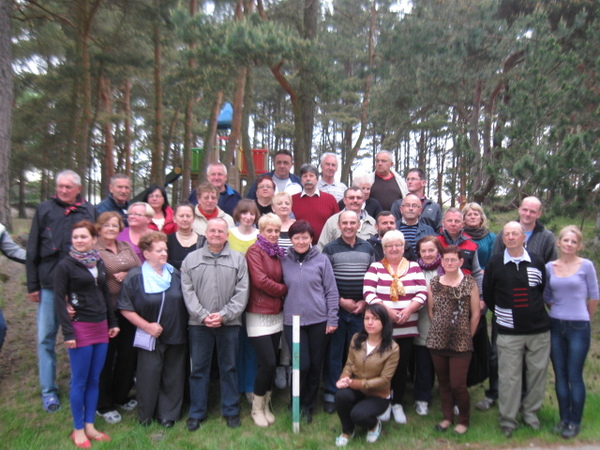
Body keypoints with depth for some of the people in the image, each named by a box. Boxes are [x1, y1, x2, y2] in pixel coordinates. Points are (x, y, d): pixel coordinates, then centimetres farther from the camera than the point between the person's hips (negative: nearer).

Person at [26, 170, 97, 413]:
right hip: (49, 285, 0)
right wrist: (32, 284, 2)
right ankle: (49, 391, 20)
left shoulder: (90, 211, 3)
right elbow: (32, 249, 4)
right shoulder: (45, 209, 3)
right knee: (46, 338, 6)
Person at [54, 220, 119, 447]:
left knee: (94, 380, 11)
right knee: (80, 382, 4)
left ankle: (90, 426, 23)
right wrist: (68, 331, -15)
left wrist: (113, 322, 12)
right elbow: (59, 299, -9)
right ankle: (78, 430, 19)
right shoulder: (65, 265, -7)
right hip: (80, 328, -5)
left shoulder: (99, 263, 9)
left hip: (101, 327, 5)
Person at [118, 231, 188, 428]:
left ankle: (168, 414, 26)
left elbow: (185, 303, 13)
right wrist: (146, 326, -14)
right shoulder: (135, 277, -6)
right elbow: (125, 309, -7)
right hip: (150, 338, -3)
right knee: (149, 377, 5)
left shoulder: (175, 274, 6)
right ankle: (145, 416, 26)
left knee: (172, 377, 10)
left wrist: (183, 328, 4)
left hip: (176, 337, 4)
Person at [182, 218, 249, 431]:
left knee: (229, 368, 10)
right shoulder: (191, 259, 5)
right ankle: (196, 413, 23)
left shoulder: (238, 260, 3)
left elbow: (241, 293, -3)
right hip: (199, 323, 1)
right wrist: (203, 315, -12)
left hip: (229, 323, 0)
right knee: (198, 368, 9)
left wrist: (224, 315, -13)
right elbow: (188, 292, -1)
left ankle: (231, 411, 24)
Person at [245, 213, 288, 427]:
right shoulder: (255, 251, -8)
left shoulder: (278, 252, 13)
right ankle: (257, 408, 14)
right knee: (268, 363, -6)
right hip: (259, 315, -6)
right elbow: (260, 280, -17)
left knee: (271, 364, 10)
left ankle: (266, 406, 27)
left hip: (277, 314, 7)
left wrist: (281, 293, -3)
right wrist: (283, 290, -5)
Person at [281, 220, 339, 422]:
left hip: (318, 320, 0)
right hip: (293, 321, 0)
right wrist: (280, 315, 5)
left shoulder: (322, 260, -1)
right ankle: (297, 404, 21)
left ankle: (309, 406, 29)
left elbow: (331, 291, 0)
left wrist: (332, 319, -3)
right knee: (302, 365, -4)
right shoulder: (284, 262, 3)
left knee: (315, 366, 9)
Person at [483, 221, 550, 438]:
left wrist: (535, 311, 13)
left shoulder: (536, 261, 1)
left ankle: (530, 411, 29)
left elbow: (545, 290, 13)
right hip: (509, 332, -2)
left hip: (539, 329, 2)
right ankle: (507, 419, 14)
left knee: (538, 371, 9)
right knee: (509, 377, 1)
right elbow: (487, 294, 5)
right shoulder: (494, 263, -2)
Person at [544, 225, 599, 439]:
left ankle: (575, 422, 15)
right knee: (560, 375, 10)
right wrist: (558, 311, 9)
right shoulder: (550, 267, 2)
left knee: (574, 376, 1)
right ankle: (564, 418, 23)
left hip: (578, 327, -3)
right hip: (555, 326, 3)